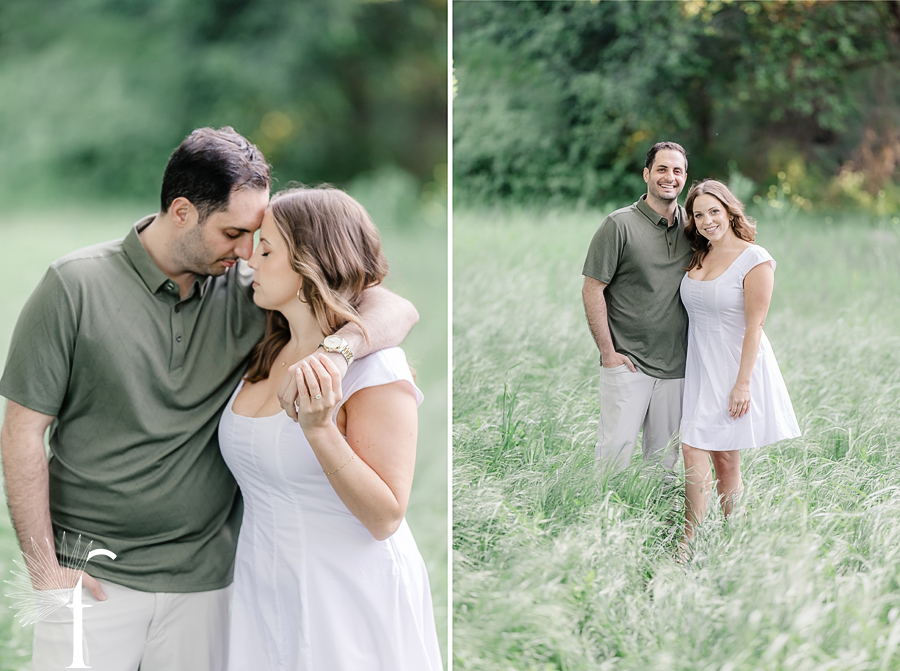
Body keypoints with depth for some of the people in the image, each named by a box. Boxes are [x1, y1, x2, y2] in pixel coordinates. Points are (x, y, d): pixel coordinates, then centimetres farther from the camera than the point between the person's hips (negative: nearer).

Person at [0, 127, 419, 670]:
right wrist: (44, 568, -6)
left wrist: (336, 349, -27)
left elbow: (397, 309, -5)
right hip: (94, 579, -2)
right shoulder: (76, 285, -7)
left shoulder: (245, 291, -1)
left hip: (204, 579, 2)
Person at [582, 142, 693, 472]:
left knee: (665, 455, 9)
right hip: (627, 362, -4)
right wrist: (608, 352, -10)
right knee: (616, 448, -9)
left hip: (676, 365, 5)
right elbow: (592, 290, -6)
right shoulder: (620, 225, -5)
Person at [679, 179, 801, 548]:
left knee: (725, 457, -3)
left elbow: (754, 326, -13)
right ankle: (688, 543, 4)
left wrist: (743, 382, -17)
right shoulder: (698, 257, 9)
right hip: (699, 366, 6)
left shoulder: (755, 260, -10)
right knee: (693, 451, 0)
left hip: (735, 365, -6)